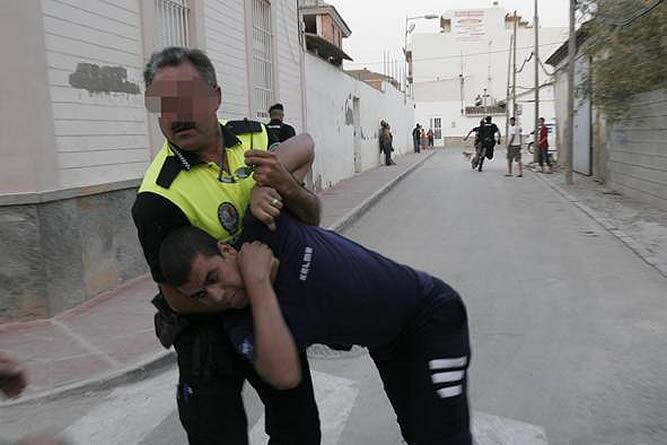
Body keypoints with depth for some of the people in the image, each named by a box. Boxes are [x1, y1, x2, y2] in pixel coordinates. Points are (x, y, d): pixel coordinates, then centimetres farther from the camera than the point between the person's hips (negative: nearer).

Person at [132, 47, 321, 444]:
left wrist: (283, 186, -26)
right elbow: (179, 297, -18)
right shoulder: (158, 199, -24)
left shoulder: (256, 137, -9)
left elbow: (312, 218, -5)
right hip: (209, 331, -4)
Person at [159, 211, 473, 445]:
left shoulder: (263, 226, -25)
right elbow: (285, 375, -38)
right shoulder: (241, 323, -17)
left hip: (432, 311, -3)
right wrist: (257, 280, -36)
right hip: (387, 345, 4)